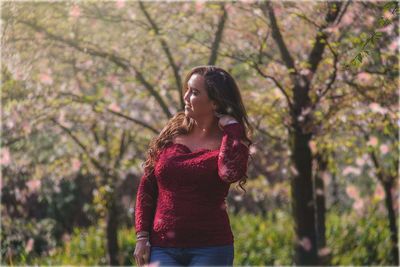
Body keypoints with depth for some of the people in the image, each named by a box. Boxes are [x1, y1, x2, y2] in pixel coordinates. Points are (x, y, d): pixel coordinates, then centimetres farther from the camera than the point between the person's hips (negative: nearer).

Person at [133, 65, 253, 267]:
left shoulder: (230, 142, -1)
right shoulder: (172, 133, 9)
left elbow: (231, 172, -26)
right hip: (163, 248, 3)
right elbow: (147, 186, 12)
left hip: (211, 249, -3)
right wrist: (142, 236, 4)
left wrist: (231, 127, -12)